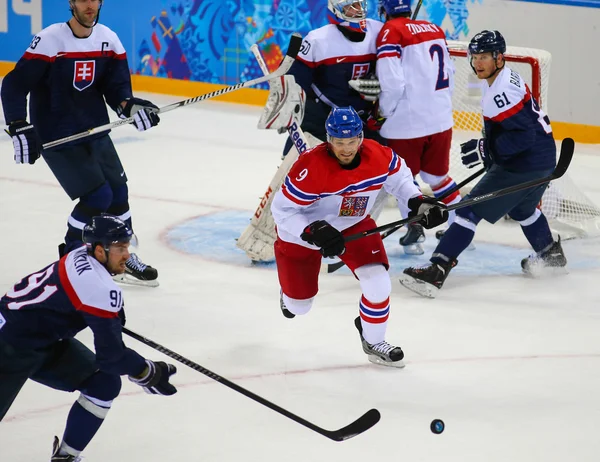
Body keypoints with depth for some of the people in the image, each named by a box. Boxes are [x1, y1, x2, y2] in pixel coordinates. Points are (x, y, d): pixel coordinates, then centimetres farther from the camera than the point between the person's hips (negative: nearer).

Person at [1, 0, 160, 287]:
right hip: (57, 138, -6)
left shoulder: (109, 40, -2)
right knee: (98, 197, -12)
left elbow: (116, 85, 1)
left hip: (95, 132, 6)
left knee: (118, 193, 10)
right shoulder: (49, 41, -19)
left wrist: (129, 106, -20)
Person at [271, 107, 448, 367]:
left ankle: (373, 341, 12)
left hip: (353, 225, 3)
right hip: (302, 231, -3)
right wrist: (314, 232, -41)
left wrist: (417, 202, -12)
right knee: (299, 306, 9)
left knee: (378, 282, -16)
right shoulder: (311, 167, -37)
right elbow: (281, 210, -30)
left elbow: (398, 176, 2)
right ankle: (291, 291, 50)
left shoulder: (379, 156, -22)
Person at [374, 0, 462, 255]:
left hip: (407, 122, -6)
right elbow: (448, 72, 13)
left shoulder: (391, 32, -12)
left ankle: (415, 232, 8)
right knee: (437, 176, 21)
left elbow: (392, 82, -18)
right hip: (441, 119, 6)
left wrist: (383, 112, -2)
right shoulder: (435, 29, 7)